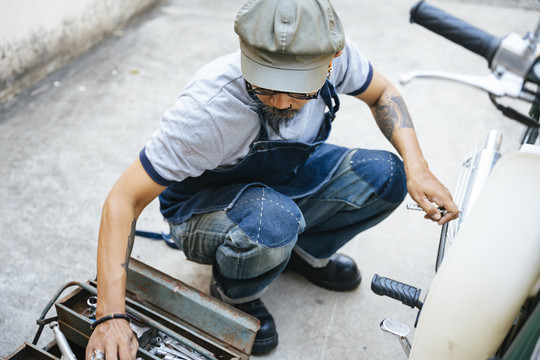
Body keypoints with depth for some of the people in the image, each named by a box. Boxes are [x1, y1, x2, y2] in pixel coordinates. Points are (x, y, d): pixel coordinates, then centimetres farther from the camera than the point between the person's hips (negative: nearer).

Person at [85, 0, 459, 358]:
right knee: (273, 222, -38)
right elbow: (124, 199, -32)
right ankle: (233, 294, -2)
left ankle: (306, 251, 11)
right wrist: (110, 316, -40)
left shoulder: (334, 53, -23)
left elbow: (382, 93, -2)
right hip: (203, 204, -4)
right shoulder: (207, 108, -37)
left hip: (285, 178, 5)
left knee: (384, 176, -16)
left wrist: (417, 168, -17)